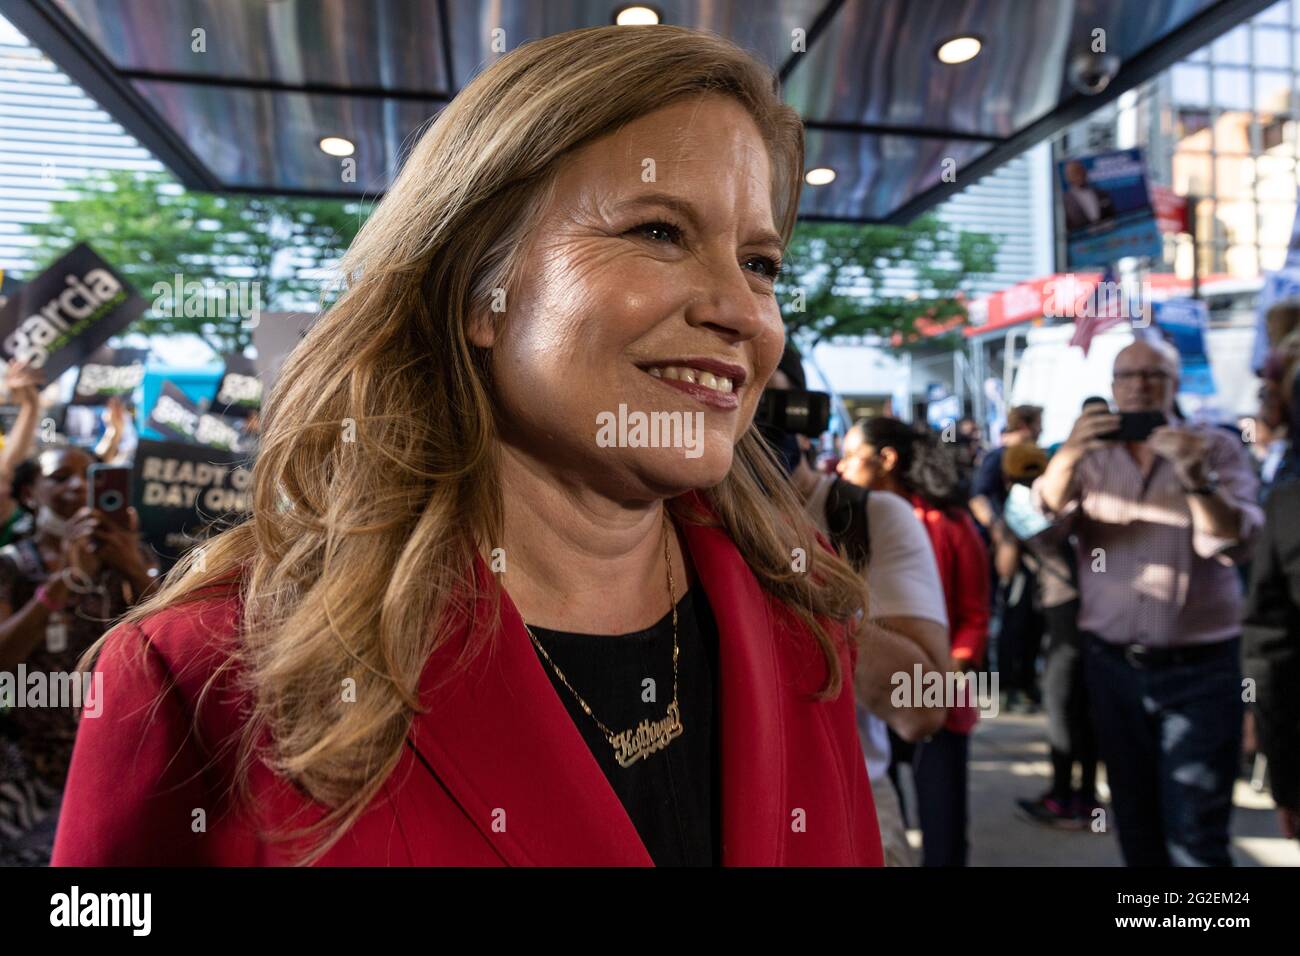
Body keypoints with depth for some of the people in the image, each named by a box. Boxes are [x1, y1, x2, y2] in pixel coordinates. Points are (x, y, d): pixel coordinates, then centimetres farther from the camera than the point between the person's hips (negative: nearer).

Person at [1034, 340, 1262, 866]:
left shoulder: (1217, 448, -1)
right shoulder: (1090, 455, 4)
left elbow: (1233, 544, -14)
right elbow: (1040, 514, -13)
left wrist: (1198, 478, -32)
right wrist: (1067, 456, -32)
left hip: (1199, 668, -2)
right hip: (1112, 664, 2)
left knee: (1195, 833, -2)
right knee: (1135, 820, 16)